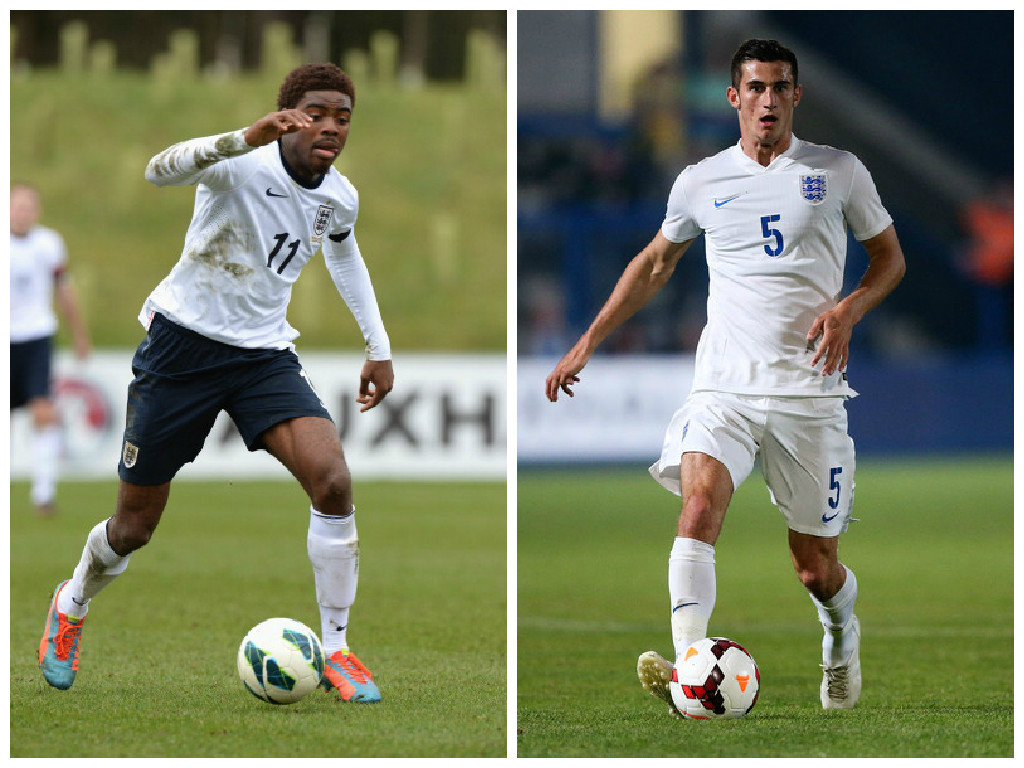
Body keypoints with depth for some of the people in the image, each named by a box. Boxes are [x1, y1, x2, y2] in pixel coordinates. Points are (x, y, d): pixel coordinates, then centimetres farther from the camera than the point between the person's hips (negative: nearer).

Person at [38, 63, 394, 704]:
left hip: (265, 355, 4)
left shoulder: (340, 198, 0)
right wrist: (246, 139, -56)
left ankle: (335, 650, -9)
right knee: (134, 528, 5)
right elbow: (161, 170, -41)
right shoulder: (246, 166, -19)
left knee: (333, 482, -22)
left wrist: (379, 348, 22)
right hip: (184, 340, -4)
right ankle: (73, 606, 39)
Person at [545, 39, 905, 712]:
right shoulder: (702, 182, 9)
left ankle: (842, 632, 40)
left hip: (809, 391, 0)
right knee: (699, 504, -27)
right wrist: (588, 342, 21)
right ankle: (689, 669, -39)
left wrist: (849, 309, -7)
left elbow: (890, 258, 14)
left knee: (816, 567, 5)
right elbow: (655, 264, 24)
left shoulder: (838, 172, 5)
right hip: (724, 386, 1)